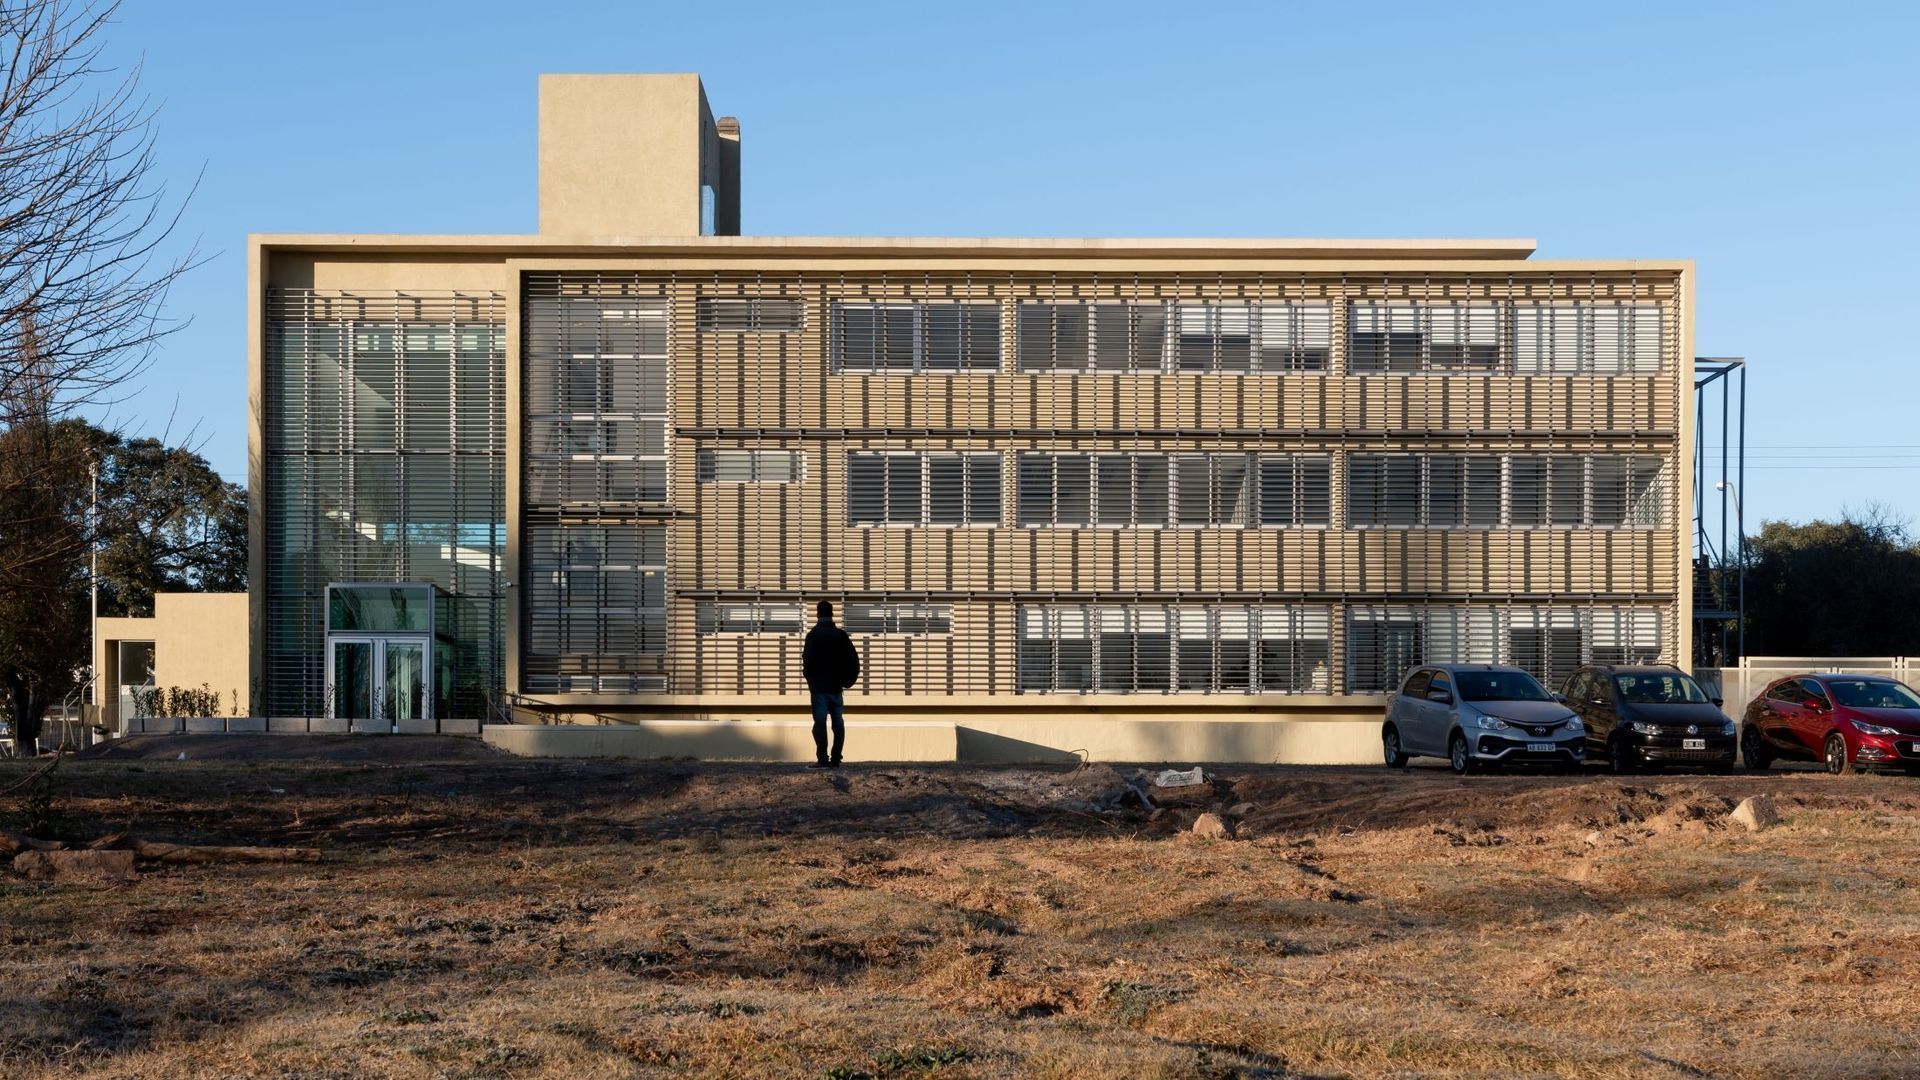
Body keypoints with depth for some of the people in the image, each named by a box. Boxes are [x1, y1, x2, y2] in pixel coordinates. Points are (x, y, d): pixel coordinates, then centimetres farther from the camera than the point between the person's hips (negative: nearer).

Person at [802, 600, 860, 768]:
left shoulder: (813, 635, -6)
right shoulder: (841, 635, 3)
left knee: (820, 722, -3)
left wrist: (810, 677, 8)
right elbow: (853, 659, 0)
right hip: (836, 686, 3)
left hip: (819, 686, -3)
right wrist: (847, 680, 11)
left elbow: (808, 660, -10)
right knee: (838, 723, 6)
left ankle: (822, 759, -9)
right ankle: (835, 760, 4)